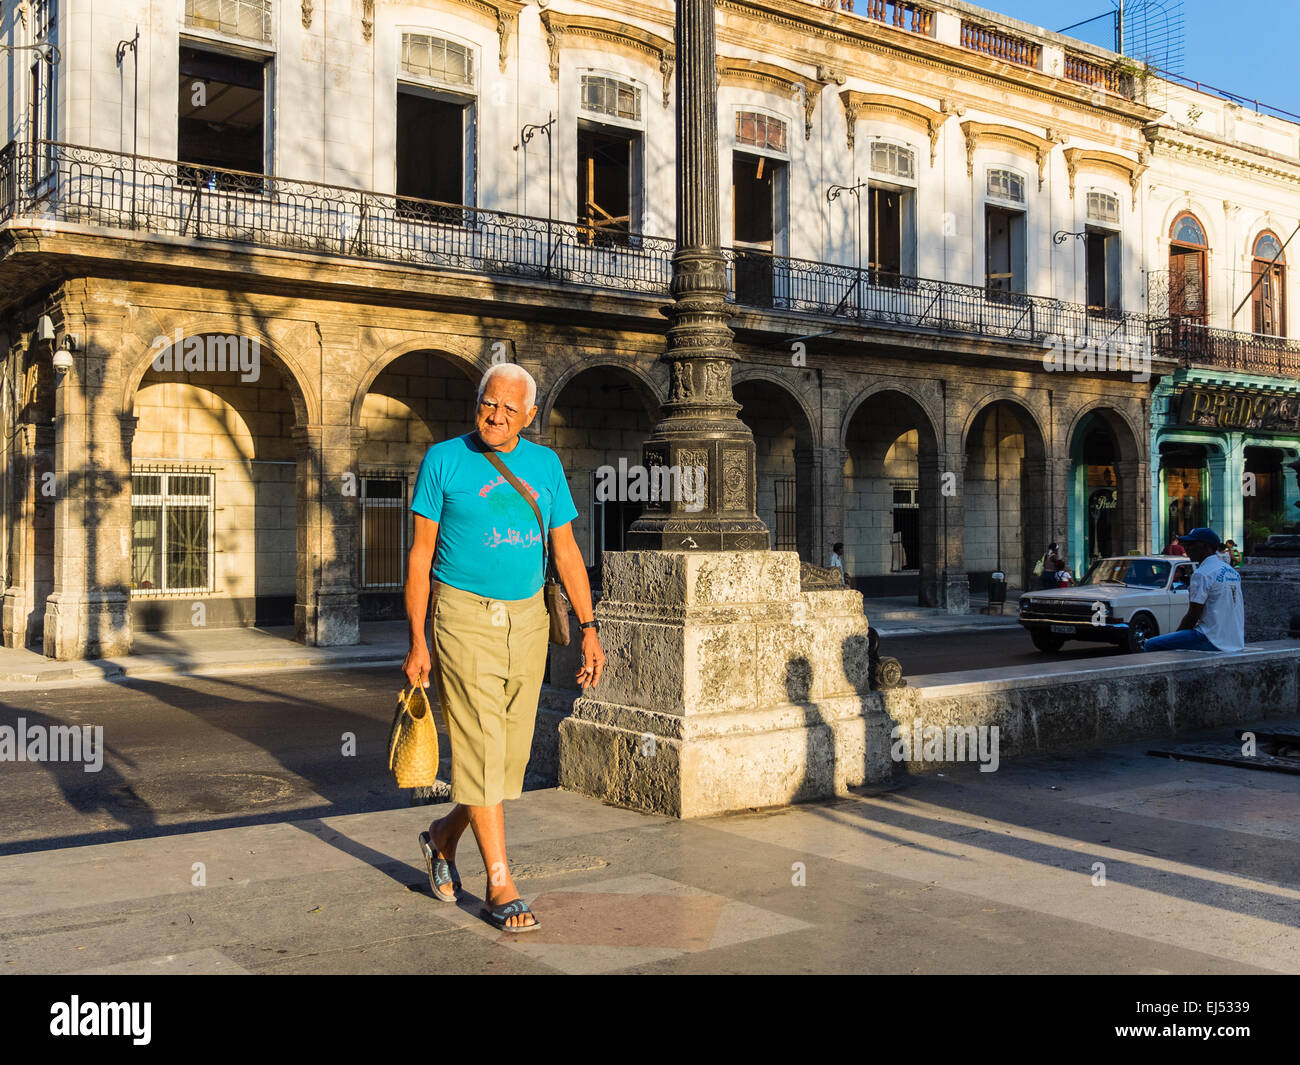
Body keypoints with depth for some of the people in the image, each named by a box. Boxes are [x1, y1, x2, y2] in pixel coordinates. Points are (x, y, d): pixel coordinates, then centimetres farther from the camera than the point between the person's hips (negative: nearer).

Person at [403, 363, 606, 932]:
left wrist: (589, 628, 5)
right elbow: (421, 554, -1)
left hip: (528, 621, 4)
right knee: (481, 750, -6)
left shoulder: (545, 463, 9)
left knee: (512, 753, 8)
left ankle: (442, 837, 32)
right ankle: (500, 886, 4)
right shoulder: (444, 459, -2)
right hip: (465, 618, -4)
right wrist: (417, 642, -6)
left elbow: (566, 550, 11)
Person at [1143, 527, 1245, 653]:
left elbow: (1193, 616, -14)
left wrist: (1177, 633, 2)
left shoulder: (1202, 574, -12)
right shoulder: (1233, 572, 16)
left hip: (1213, 641, -10)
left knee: (1152, 645, -10)